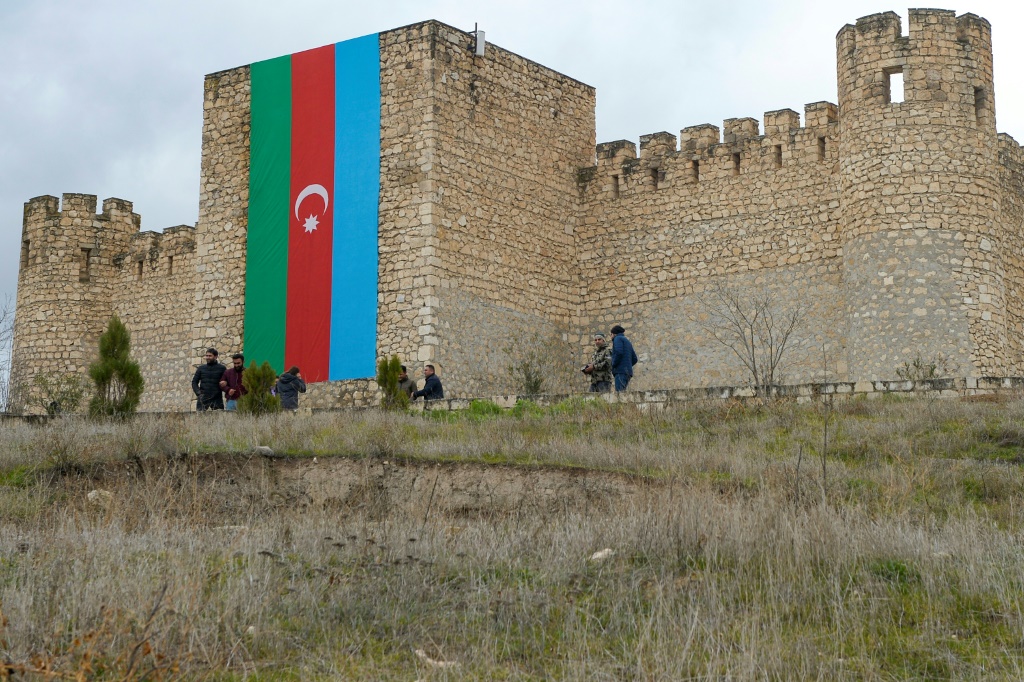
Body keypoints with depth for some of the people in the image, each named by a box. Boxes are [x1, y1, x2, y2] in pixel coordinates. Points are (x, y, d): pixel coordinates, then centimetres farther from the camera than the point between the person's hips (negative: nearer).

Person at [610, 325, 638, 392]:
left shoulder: (618, 338, 2)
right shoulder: (627, 341, 27)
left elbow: (619, 353, -16)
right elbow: (634, 359, 23)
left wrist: (613, 365, -7)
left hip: (621, 371, -9)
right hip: (628, 371, 9)